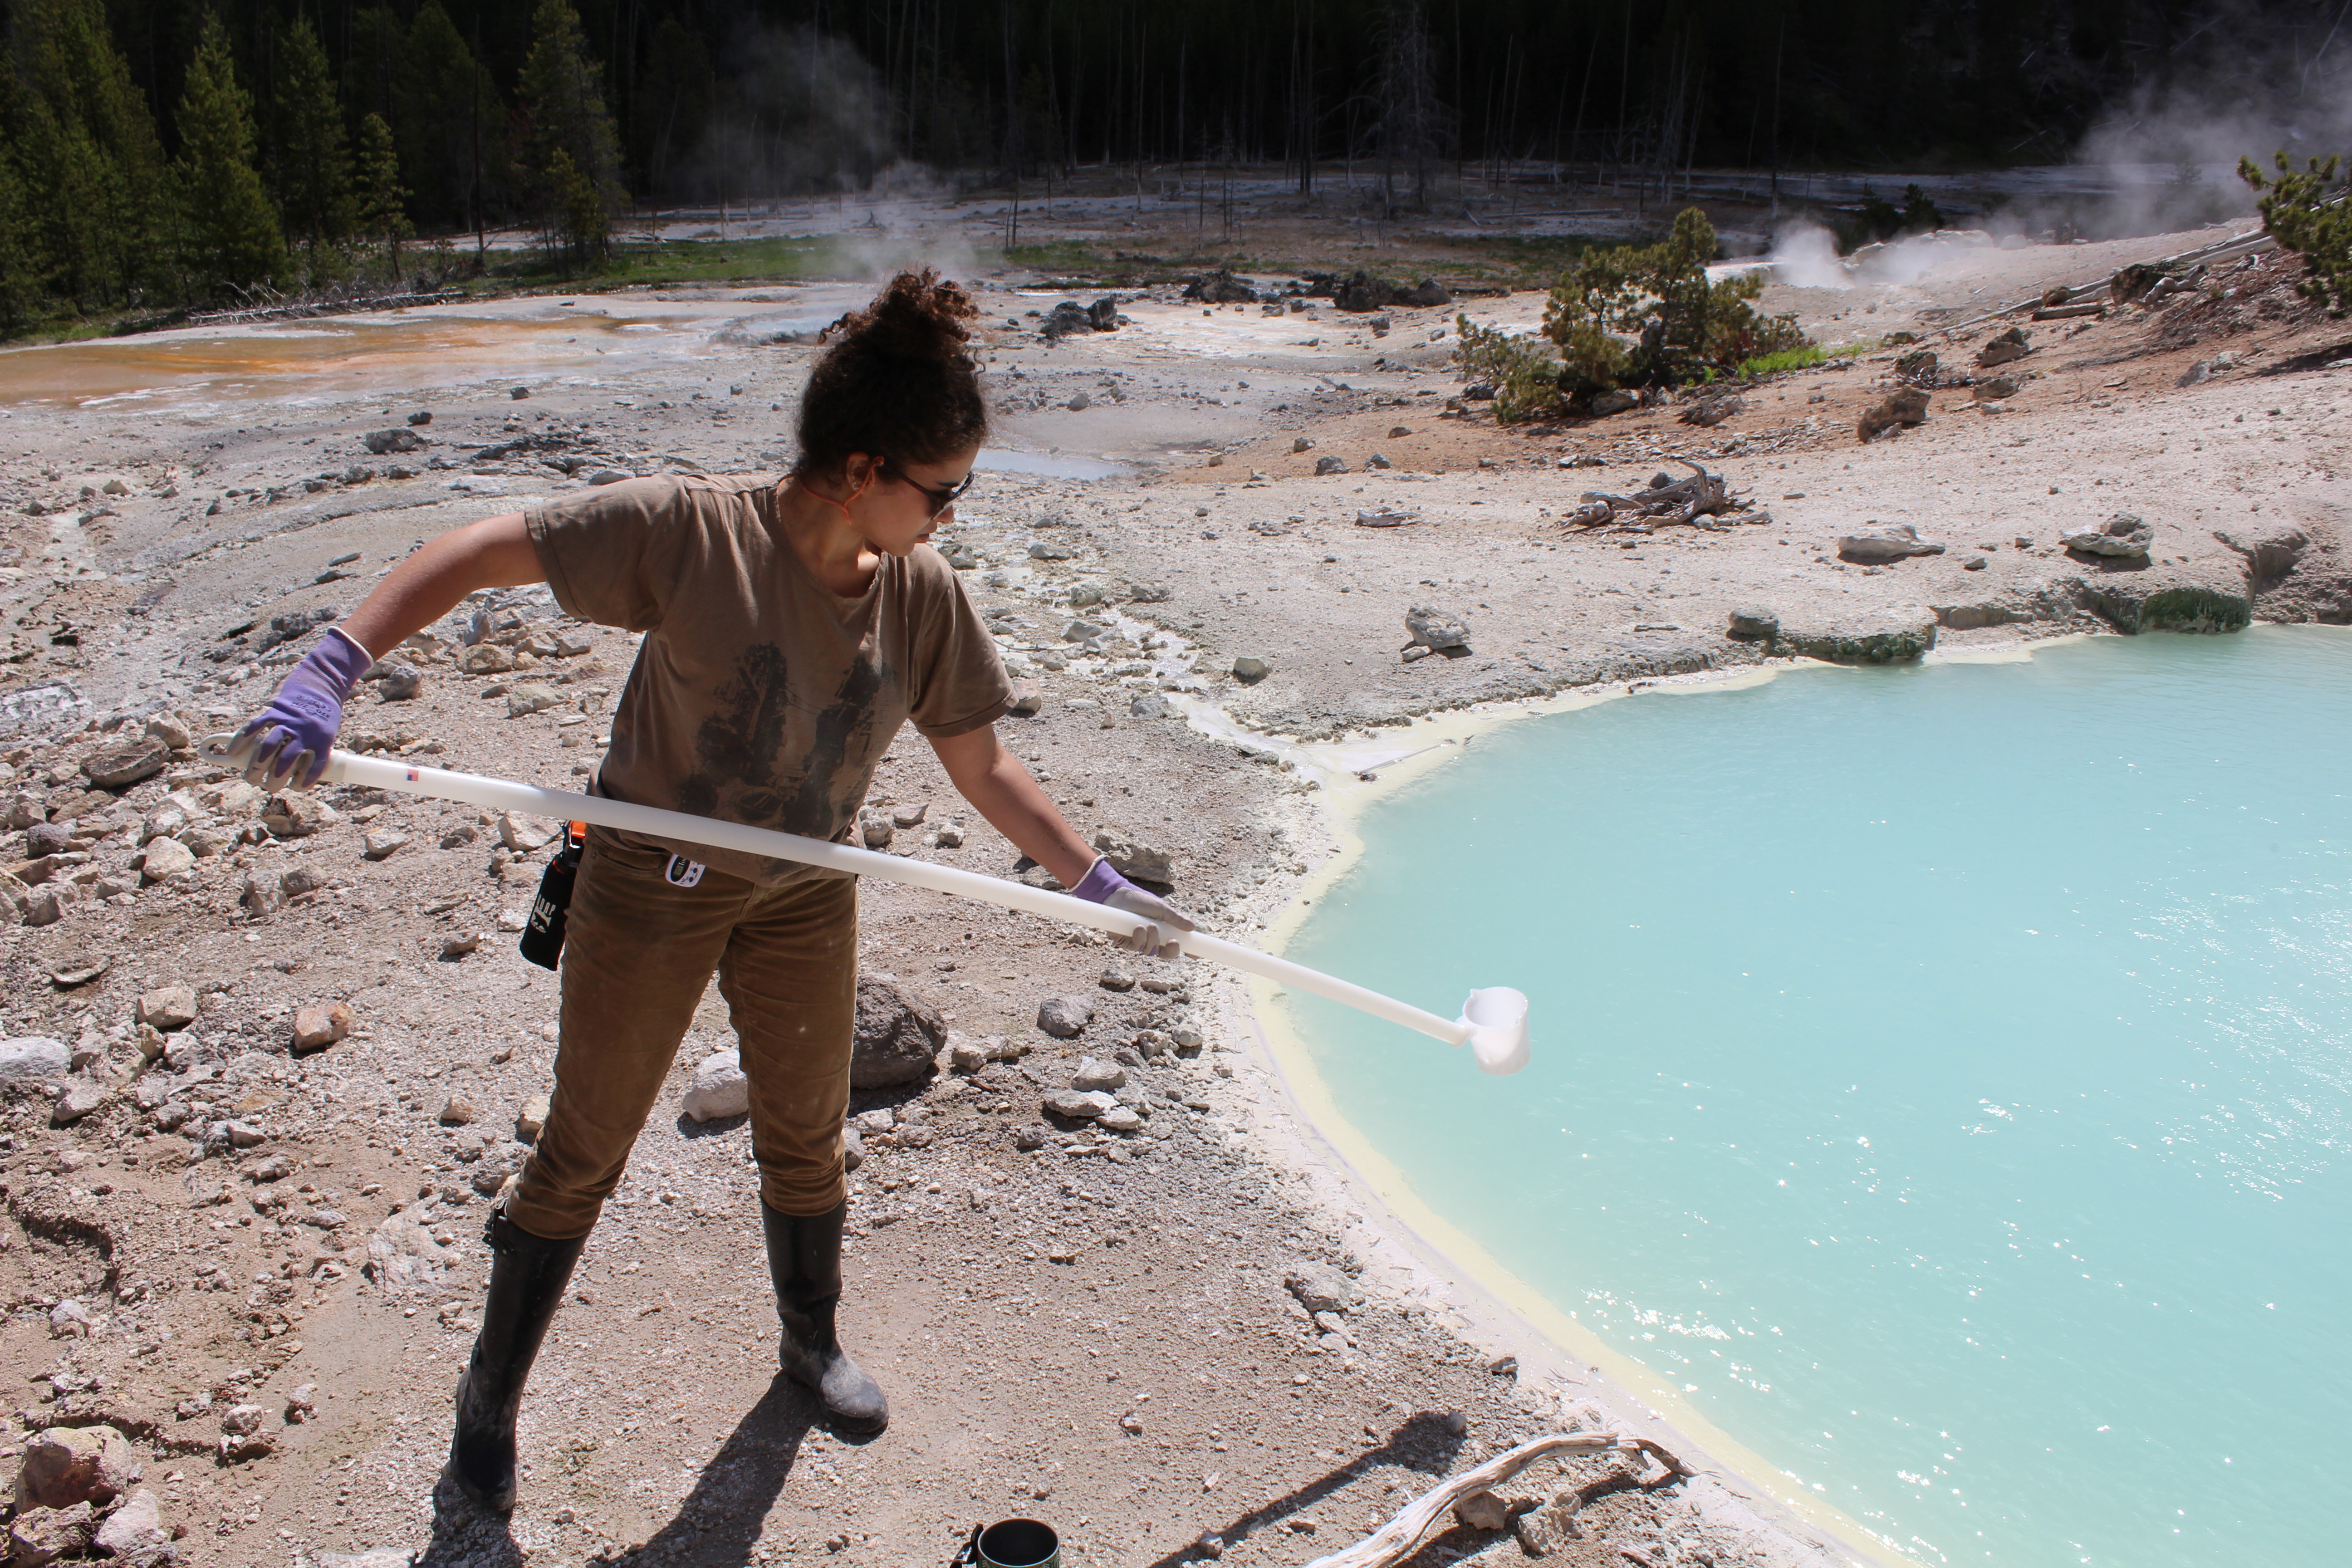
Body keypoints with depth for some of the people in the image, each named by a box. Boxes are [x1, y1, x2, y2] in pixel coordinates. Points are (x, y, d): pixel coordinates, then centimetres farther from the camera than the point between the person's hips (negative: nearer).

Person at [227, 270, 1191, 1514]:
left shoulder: (924, 595, -11)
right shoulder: (692, 529, -24)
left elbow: (982, 770, -1)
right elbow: (477, 553, -21)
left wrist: (1094, 881, -2)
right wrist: (330, 670, -31)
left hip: (806, 897, 4)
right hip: (652, 885, -4)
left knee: (806, 1139, 17)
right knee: (583, 1153, 9)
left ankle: (812, 1342, 44)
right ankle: (492, 1389, 33)